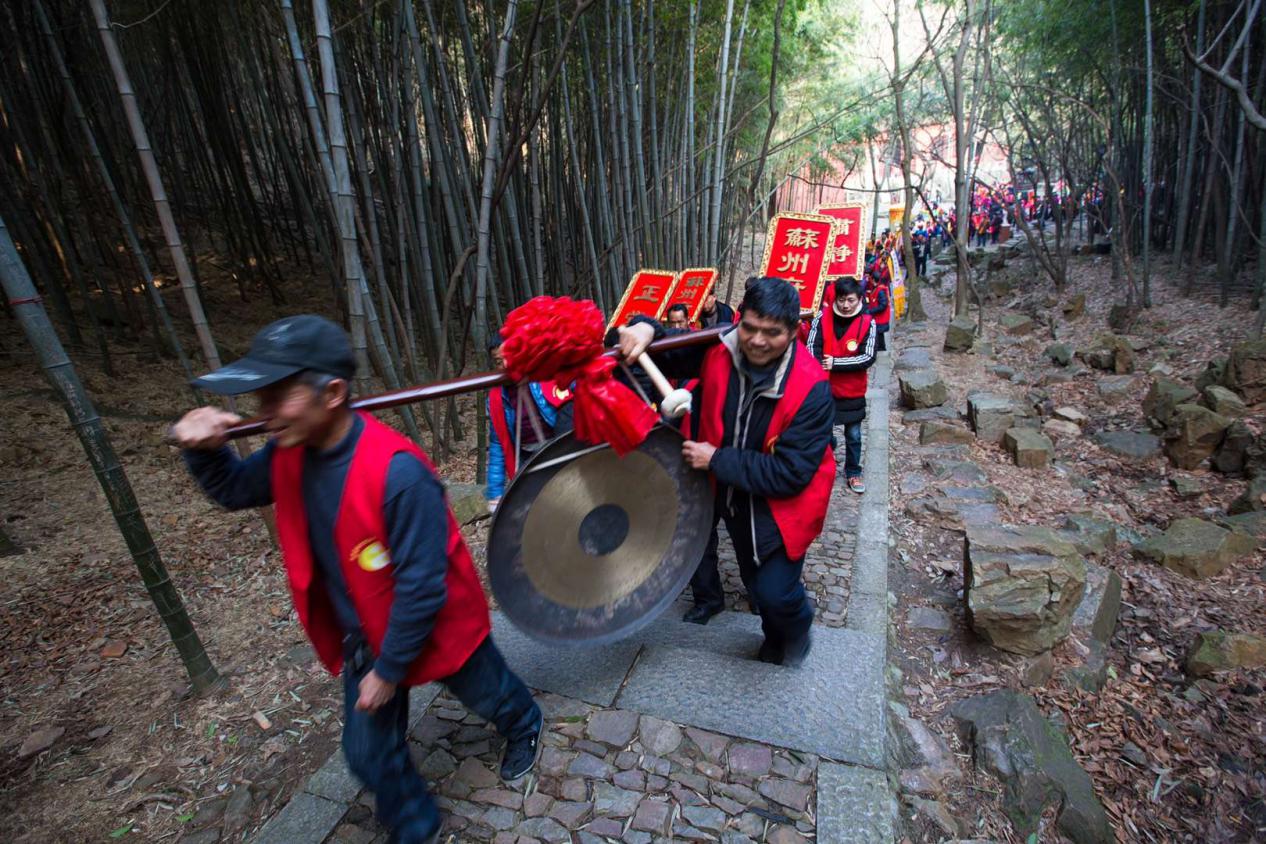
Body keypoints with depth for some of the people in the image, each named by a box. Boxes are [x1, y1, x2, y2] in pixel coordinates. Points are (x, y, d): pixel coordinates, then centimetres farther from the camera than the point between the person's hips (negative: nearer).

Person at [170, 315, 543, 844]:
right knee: (369, 753, 19)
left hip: (436, 626, -5)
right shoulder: (290, 455, -12)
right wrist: (204, 451, -13)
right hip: (363, 636, 6)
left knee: (488, 696, 25)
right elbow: (233, 491, 9)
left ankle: (525, 728, 60)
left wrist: (389, 669, -17)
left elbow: (421, 585, -29)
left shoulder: (397, 471, -37)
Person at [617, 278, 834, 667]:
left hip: (783, 504, -4)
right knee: (754, 579, 23)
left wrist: (717, 460, -29)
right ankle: (774, 634, 57)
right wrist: (645, 328, -27)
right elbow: (665, 353, -3)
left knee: (775, 592, -7)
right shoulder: (720, 349, -18)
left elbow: (790, 473, -29)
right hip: (734, 494, 5)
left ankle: (797, 627, 33)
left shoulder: (811, 389, -28)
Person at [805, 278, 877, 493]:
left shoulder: (867, 323, -10)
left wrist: (835, 363, -21)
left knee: (853, 436, 15)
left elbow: (868, 358, -16)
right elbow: (811, 350, -14)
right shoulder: (822, 318, -9)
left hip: (853, 392, 0)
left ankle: (853, 472, 33)